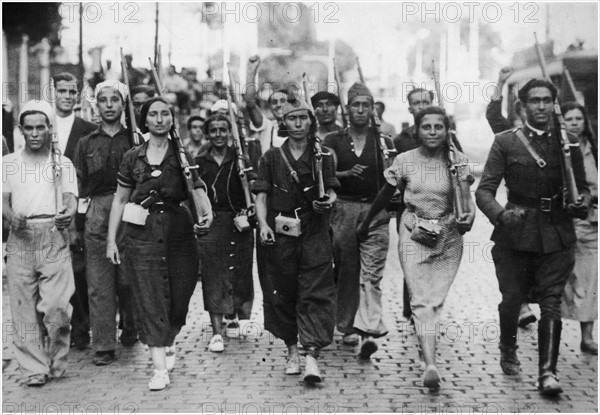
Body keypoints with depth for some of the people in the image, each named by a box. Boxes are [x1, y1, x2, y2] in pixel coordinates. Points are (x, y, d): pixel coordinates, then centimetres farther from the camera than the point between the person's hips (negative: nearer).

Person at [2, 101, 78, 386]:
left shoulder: (63, 163, 13)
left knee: (57, 306, -11)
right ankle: (34, 369, 6)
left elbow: (70, 199, 1)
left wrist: (68, 214, -23)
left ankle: (57, 362, 9)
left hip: (54, 236, -1)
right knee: (24, 307, -1)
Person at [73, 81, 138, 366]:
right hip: (96, 216, 1)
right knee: (98, 283, -2)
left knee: (128, 279, 2)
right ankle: (103, 346, 1)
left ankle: (130, 329, 27)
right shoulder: (86, 143, 13)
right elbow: (78, 185, 12)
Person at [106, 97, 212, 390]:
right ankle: (160, 367, -2)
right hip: (142, 234, 0)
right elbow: (120, 200, 10)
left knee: (178, 295, 6)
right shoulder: (133, 157, 6)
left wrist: (206, 213, -25)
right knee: (149, 298, -4)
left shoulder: (182, 156, 4)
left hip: (177, 231, 0)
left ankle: (168, 343, 36)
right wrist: (111, 239, 6)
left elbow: (199, 191, -4)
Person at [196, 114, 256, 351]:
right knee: (213, 276, -5)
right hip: (210, 223, 0)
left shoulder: (240, 159, 5)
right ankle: (216, 332, -5)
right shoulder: (200, 162, 7)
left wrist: (253, 205, -21)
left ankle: (233, 316, 33)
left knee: (239, 273, 5)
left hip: (238, 223, 0)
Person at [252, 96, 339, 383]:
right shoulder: (272, 157, 7)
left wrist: (329, 200, -15)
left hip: (314, 233, -1)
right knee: (281, 293, 6)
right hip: (280, 234, 1)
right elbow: (261, 195, 5)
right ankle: (292, 351, 20)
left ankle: (312, 356, -12)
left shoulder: (323, 156, 7)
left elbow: (331, 192, 8)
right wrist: (263, 224, -11)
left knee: (316, 294, -9)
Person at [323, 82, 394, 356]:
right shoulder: (334, 140, 9)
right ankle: (348, 327, 16)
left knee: (371, 274, -10)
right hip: (343, 209, 1)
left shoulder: (383, 141, 9)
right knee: (346, 272, 5)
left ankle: (369, 332, -17)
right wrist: (347, 174, -16)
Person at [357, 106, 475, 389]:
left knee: (436, 299, 5)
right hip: (414, 235, -1)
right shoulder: (404, 161, -3)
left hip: (448, 237, 2)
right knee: (421, 300, -11)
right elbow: (385, 195, 9)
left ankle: (424, 342, 27)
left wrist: (468, 216, -31)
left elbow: (466, 198, -9)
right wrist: (365, 224, 17)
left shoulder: (457, 161, -2)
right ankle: (430, 364, -20)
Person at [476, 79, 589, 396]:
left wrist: (581, 203, -8)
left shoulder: (568, 143, 9)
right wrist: (501, 214, -22)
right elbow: (484, 190, -3)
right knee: (512, 300, 9)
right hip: (516, 234, -1)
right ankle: (508, 352, 36)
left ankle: (547, 372, -3)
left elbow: (582, 187, 16)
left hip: (557, 236, 1)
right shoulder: (505, 142, 2)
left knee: (551, 304, -5)